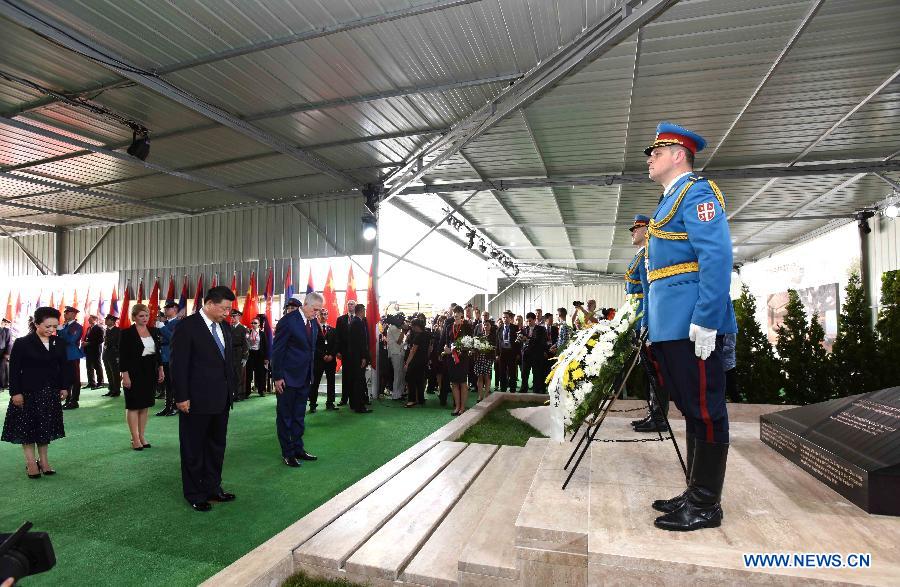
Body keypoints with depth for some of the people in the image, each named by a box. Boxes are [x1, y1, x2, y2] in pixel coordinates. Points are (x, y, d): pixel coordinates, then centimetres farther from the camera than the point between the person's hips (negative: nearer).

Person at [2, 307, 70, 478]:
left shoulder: (59, 343, 2)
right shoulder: (22, 343, -10)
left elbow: (64, 366, 8)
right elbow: (14, 369, -9)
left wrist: (64, 387, 5)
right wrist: (15, 392, -12)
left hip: (50, 393, 4)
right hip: (27, 392, -4)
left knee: (46, 426, 10)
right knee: (26, 426, 5)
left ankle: (43, 460, 21)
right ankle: (30, 462, 15)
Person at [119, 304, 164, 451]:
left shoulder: (154, 331, 7)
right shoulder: (127, 333, -8)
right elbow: (123, 356, -10)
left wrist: (160, 369, 10)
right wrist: (125, 375, -14)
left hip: (150, 372, 5)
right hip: (134, 373, -5)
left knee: (145, 405, 10)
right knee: (134, 405, 2)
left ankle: (142, 436, 19)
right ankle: (135, 438, 9)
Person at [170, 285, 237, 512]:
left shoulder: (224, 328, 8)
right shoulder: (187, 326, -13)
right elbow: (178, 364, -14)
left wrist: (229, 389, 10)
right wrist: (182, 397, -15)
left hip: (221, 400, 7)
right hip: (196, 401, -7)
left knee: (217, 446, 17)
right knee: (193, 450, 9)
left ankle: (212, 488, 31)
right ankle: (194, 495, 24)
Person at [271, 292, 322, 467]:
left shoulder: (314, 323, 6)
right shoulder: (289, 321, -16)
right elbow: (277, 350, -14)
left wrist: (311, 374, 10)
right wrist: (277, 377, -15)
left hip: (305, 377, 7)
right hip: (288, 377, -7)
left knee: (299, 416, 16)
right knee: (285, 416, 7)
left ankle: (298, 449, 28)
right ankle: (287, 453, 18)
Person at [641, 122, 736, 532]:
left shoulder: (697, 193, -5)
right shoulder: (669, 201, 23)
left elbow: (717, 258, -18)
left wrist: (705, 320, -24)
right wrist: (648, 319, 22)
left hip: (692, 327, -10)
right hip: (668, 327, 10)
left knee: (704, 411, -1)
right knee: (690, 409, 15)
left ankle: (706, 506, 11)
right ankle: (695, 494, 26)